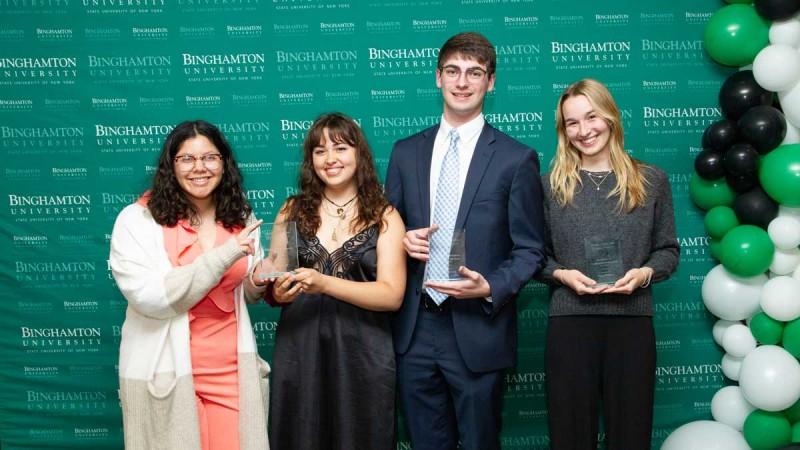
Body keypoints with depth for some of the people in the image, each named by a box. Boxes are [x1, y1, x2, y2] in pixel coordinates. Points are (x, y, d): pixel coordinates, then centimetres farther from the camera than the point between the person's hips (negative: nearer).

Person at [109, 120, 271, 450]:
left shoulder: (240, 218, 6)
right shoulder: (137, 220, -9)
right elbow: (149, 298, -20)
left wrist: (260, 282, -7)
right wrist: (224, 255, -23)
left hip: (231, 370, 4)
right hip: (166, 374, -3)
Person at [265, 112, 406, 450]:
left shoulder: (384, 217, -1)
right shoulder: (293, 210, 6)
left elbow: (392, 295, -10)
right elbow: (271, 279, 10)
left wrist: (324, 283, -21)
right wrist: (277, 292, -13)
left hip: (362, 354, -2)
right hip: (299, 351, 2)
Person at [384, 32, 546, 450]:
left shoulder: (517, 159, -3)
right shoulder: (406, 152, 8)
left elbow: (529, 249, -2)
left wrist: (491, 288, -18)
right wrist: (402, 241, -7)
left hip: (478, 331, -3)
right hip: (415, 328, 3)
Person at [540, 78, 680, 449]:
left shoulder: (651, 180, 6)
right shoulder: (551, 184, 4)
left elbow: (668, 250, 9)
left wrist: (645, 272, -11)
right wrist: (561, 274, -11)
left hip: (632, 321, 1)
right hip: (569, 322, 0)